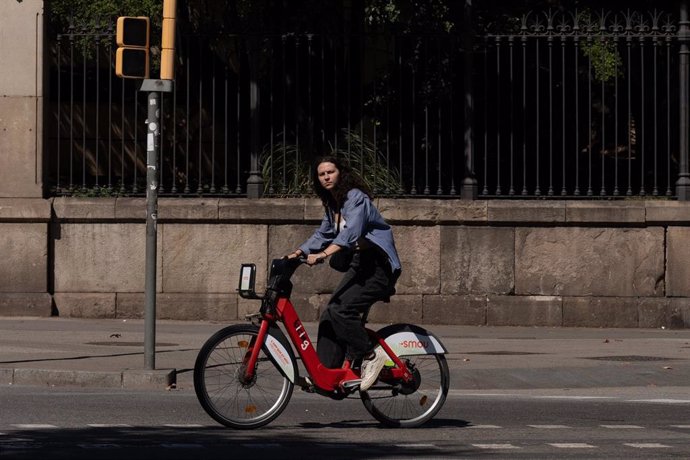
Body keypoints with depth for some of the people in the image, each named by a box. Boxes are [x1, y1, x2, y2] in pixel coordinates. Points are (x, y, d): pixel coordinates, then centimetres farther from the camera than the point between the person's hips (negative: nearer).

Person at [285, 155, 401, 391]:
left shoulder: (355, 198, -15)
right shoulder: (333, 204, 14)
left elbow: (351, 231, -30)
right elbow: (322, 234, 22)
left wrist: (324, 254, -42)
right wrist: (298, 253, 9)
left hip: (378, 267, -10)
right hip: (359, 266, 10)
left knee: (340, 310, -23)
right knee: (329, 316, 1)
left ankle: (371, 355, -11)